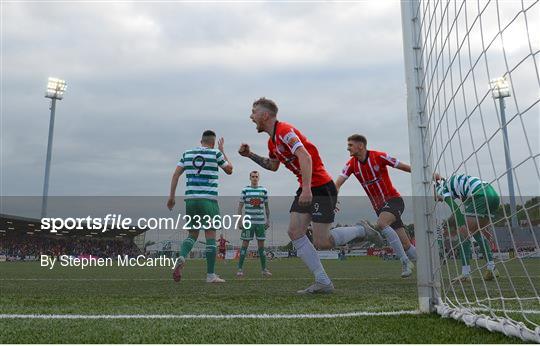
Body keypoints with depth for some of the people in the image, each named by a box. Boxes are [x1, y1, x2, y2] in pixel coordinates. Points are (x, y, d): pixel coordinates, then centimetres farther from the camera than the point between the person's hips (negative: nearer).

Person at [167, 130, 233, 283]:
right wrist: (222, 151, 22)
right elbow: (229, 170, 14)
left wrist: (171, 196, 11)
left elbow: (176, 175, 7)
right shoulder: (216, 154, 1)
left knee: (193, 234, 17)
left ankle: (182, 257, -10)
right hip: (208, 200, -4)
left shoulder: (187, 154, 11)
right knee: (210, 235, 2)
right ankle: (211, 275, 3)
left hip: (190, 199, 4)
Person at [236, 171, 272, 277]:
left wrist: (268, 220, 9)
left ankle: (264, 269, 12)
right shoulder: (245, 190, 1)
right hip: (248, 221, -2)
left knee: (261, 245, 5)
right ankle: (240, 268, 5)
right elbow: (240, 206, 3)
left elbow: (266, 206, 13)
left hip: (261, 221, 2)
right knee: (245, 244, -1)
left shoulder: (264, 190, 8)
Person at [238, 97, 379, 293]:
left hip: (321, 187, -9)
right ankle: (323, 283, 0)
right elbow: (272, 166, 31)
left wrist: (307, 188, -37)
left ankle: (362, 231, 15)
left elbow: (305, 156, -29)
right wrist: (250, 155, 21)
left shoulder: (284, 131, -16)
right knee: (294, 232, -3)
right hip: (306, 189, 10)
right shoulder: (272, 141, 15)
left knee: (322, 242, -9)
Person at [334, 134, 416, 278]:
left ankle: (405, 261, -21)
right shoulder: (351, 165, 1)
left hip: (393, 200, -5)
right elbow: (337, 183, -9)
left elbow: (405, 167, -4)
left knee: (380, 224, -32)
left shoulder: (379, 156, -11)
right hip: (379, 207, 5)